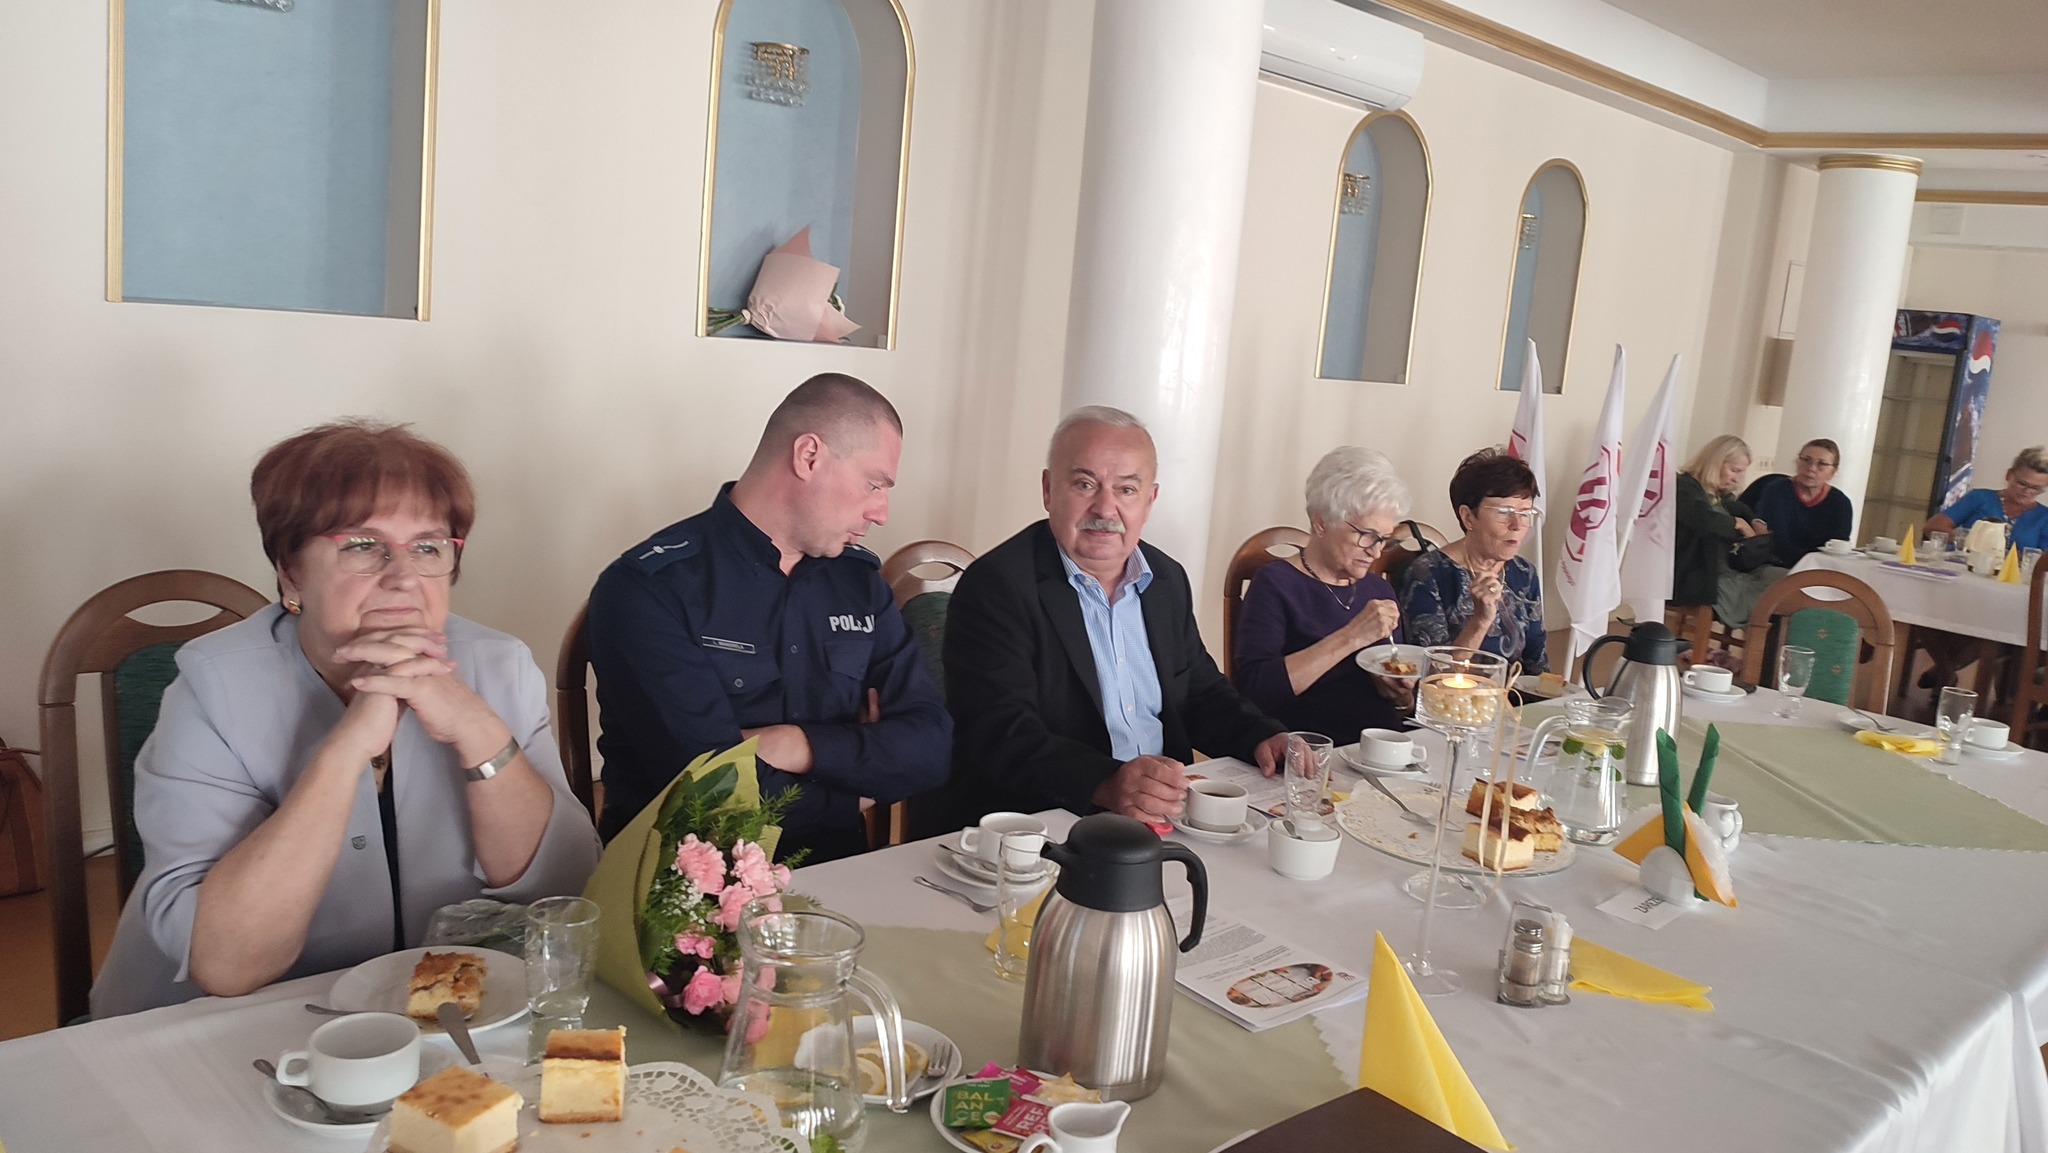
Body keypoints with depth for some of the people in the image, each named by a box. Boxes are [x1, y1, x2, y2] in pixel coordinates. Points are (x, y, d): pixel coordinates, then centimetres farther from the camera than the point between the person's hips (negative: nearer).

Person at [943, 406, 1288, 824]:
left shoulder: (1168, 579, 14)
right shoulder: (995, 587, -9)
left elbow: (1201, 692, 24)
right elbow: (998, 736, -18)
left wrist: (1262, 739, 4)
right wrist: (1105, 784, -33)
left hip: (1165, 814, 8)